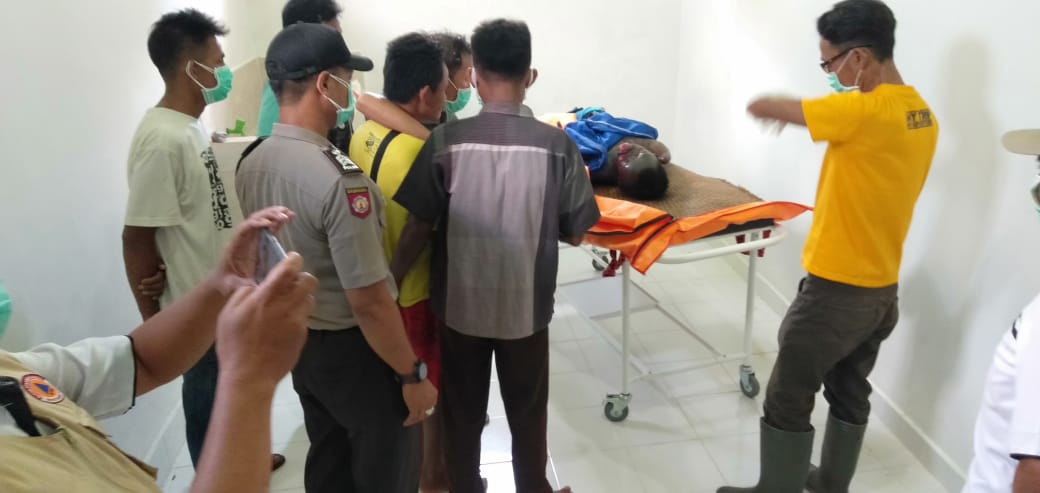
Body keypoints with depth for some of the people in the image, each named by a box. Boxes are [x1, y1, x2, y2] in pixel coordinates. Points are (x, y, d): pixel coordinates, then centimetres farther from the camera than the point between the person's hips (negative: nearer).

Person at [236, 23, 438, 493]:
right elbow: (369, 301, -26)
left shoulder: (250, 163, -3)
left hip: (298, 341, 8)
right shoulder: (337, 177, -29)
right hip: (354, 350, -7)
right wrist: (413, 374, -15)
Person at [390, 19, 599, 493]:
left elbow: (418, 227, -11)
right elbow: (574, 233, -5)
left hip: (459, 305, 1)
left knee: (462, 412, 21)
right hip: (526, 307, 0)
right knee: (527, 413, 21)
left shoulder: (446, 140, -13)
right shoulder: (557, 145, -12)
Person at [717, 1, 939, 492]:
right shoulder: (922, 115, 3)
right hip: (883, 289, 9)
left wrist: (789, 108, 3)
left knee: (788, 402, 7)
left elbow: (760, 107, -20)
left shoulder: (863, 110, -23)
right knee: (851, 395, 23)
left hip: (836, 290, -9)